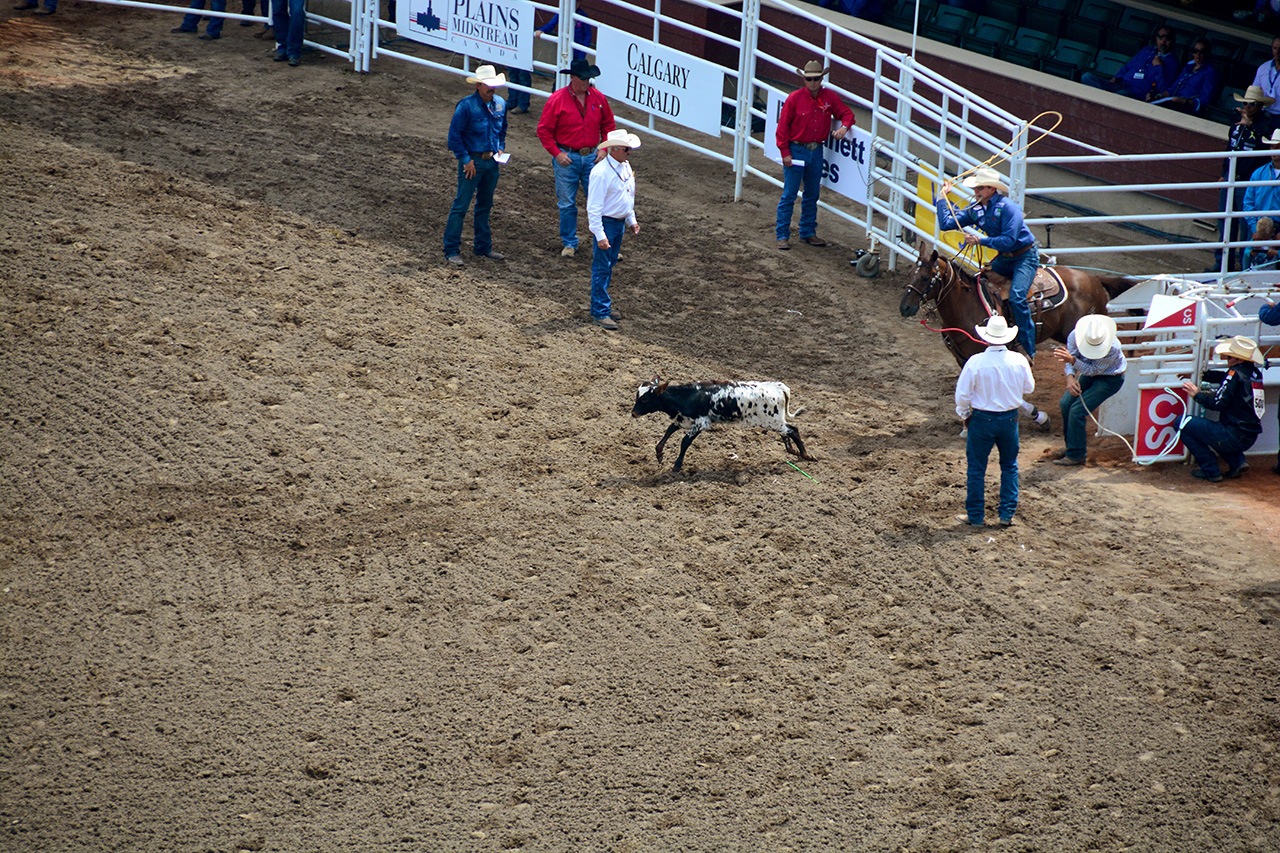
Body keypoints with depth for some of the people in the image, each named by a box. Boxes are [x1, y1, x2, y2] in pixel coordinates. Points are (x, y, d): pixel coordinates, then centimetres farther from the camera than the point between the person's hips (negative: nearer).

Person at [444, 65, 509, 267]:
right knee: (461, 205, -5)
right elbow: (454, 136, -12)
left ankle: (483, 247, 27)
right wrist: (466, 160, -15)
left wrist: (500, 148, 6)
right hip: (472, 161, -6)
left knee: (485, 205, 16)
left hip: (492, 161, 6)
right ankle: (451, 250, -1)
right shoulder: (466, 106, -15)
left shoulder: (500, 104, 4)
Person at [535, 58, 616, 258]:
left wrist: (604, 148, 1)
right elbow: (544, 130, -5)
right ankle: (569, 243, 19)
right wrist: (556, 153, -11)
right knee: (567, 204, 6)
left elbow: (608, 125, 13)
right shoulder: (557, 99, -9)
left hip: (592, 157, 2)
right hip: (567, 158, -2)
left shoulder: (598, 98, 1)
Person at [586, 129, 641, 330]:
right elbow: (593, 207, -22)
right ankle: (601, 313, 1)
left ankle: (600, 307, 27)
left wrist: (631, 220, 19)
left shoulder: (625, 166, 4)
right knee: (602, 269, -3)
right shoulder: (601, 173, -23)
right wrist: (599, 235, -24)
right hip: (605, 223, -9)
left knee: (609, 266, 16)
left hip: (619, 222, 9)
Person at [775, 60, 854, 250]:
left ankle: (808, 233, 25)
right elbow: (782, 126, -7)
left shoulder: (830, 97, 0)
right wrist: (785, 152, -11)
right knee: (789, 195, -2)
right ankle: (783, 236, 3)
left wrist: (844, 127, -12)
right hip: (796, 151, -4)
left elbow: (846, 113, 11)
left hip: (816, 152, 4)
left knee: (812, 195, 13)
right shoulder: (794, 98, -10)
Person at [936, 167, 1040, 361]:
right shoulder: (975, 209, 0)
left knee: (1017, 297, -25)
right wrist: (942, 197, -1)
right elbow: (946, 224, -1)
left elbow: (1009, 240, -28)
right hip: (1004, 258, 8)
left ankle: (1028, 350, -21)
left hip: (1025, 256, -8)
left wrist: (980, 240, -29)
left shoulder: (1008, 208, -22)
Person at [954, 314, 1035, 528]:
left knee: (977, 468, 10)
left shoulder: (976, 362, -18)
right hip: (1010, 418, 3)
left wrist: (963, 414, 7)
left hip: (982, 419, -3)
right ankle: (1007, 514, 19)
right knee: (1009, 466, 18)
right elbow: (1029, 388, 5)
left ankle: (975, 516, 16)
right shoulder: (1019, 361, -10)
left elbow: (962, 394, -12)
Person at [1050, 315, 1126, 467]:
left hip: (1110, 379, -6)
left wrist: (1072, 360, -42)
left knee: (1076, 411, -15)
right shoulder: (1075, 336, -22)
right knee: (1065, 404, 1)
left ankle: (1076, 455, -4)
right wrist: (1070, 377, -31)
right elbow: (1069, 360, -10)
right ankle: (1071, 445, 21)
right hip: (1088, 374, 6)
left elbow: (1094, 370, -29)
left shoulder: (1113, 348, -35)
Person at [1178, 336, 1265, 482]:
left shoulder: (1236, 373, -16)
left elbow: (1218, 402, -19)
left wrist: (1197, 394, -3)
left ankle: (1211, 471, -1)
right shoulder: (1254, 373, 10)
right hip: (1249, 439, 9)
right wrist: (1201, 375, 21)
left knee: (1183, 423, -4)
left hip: (1234, 437, -9)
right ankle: (1237, 461, 15)